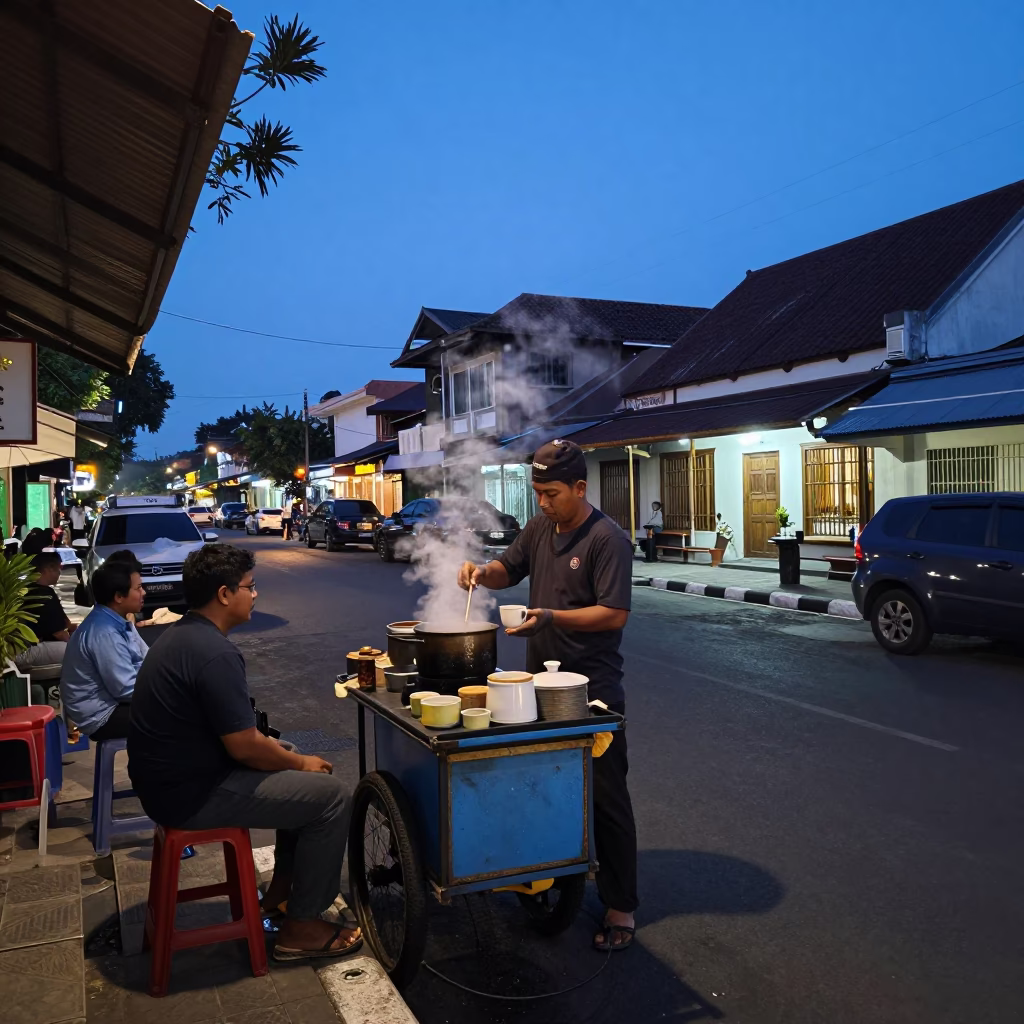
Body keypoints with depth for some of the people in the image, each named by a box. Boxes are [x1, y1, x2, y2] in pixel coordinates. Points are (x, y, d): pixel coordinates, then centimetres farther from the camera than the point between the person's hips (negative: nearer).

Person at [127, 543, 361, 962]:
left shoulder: (181, 634, 8)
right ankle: (300, 928, 3)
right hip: (190, 794, -10)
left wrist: (278, 748, 11)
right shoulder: (216, 653, -25)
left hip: (169, 775, 10)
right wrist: (301, 762, -6)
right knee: (331, 795, -9)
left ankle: (282, 888, 29)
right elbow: (243, 746, -23)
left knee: (303, 775, 19)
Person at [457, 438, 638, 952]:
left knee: (605, 796, 1)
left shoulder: (606, 539, -16)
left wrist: (551, 617, -29)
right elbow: (508, 569, 20)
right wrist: (482, 572, -2)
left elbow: (614, 614, -21)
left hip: (592, 689, -7)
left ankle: (621, 908, 12)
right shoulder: (539, 528, 8)